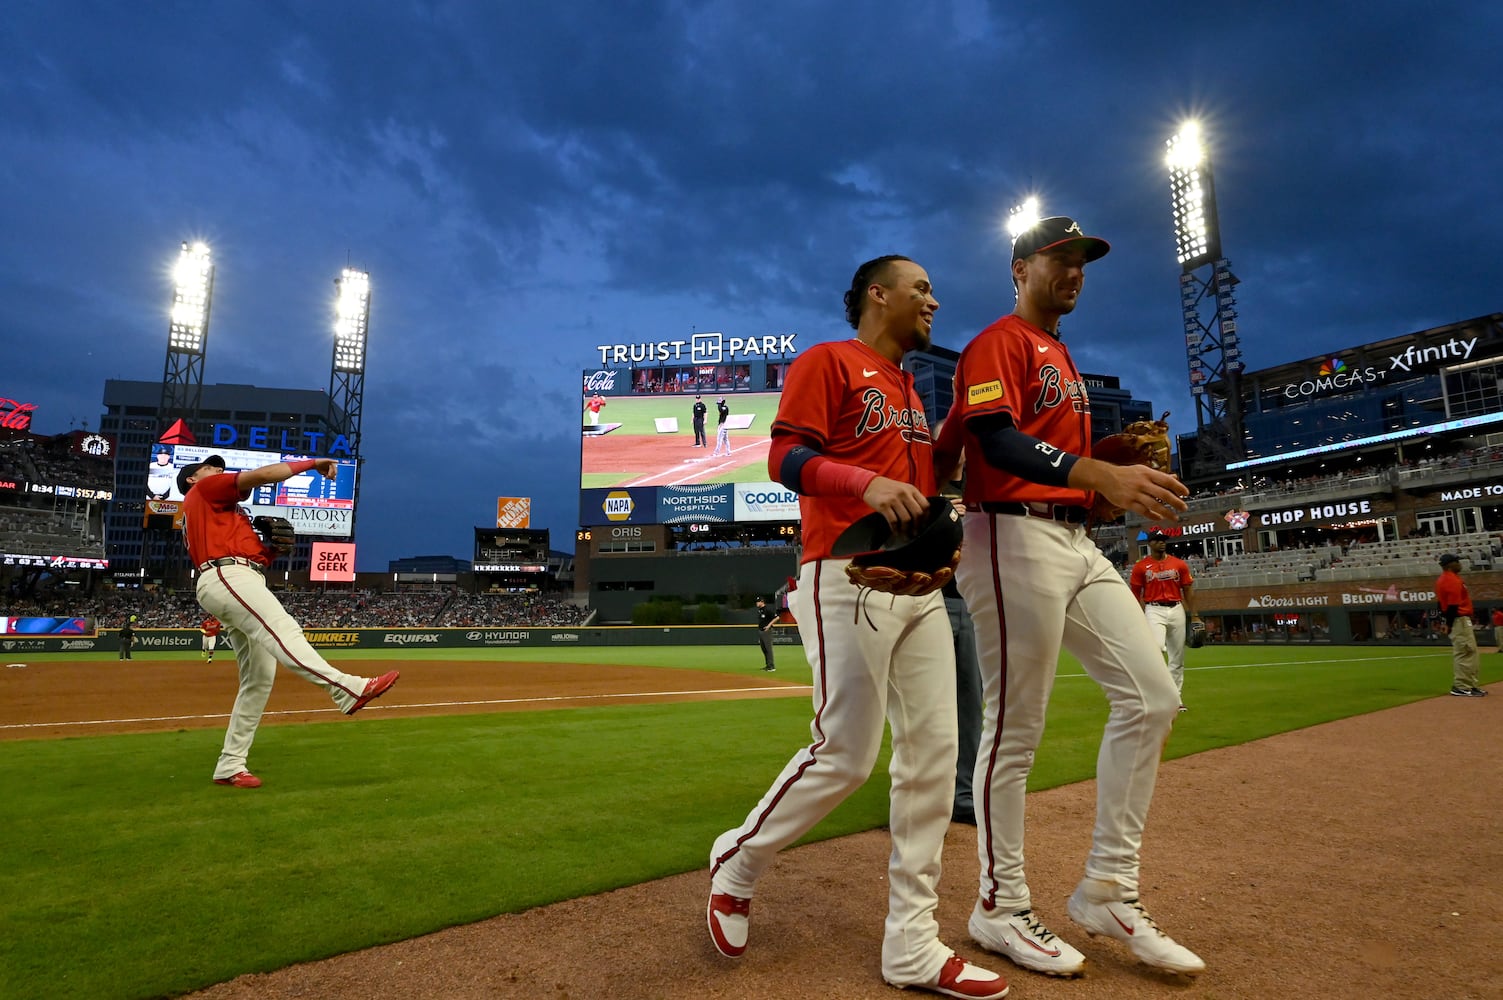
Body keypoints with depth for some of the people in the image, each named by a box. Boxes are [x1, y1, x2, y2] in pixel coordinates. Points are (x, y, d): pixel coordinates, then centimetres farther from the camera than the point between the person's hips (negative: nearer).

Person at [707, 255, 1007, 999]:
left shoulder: (911, 393, 26)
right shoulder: (827, 362, 1)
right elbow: (785, 457, -11)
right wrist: (868, 480, -26)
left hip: (919, 583, 9)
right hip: (847, 578, -8)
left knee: (932, 753, 3)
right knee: (845, 756, -8)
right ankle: (738, 860, 19)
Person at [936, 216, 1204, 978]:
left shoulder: (1062, 358, 27)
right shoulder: (998, 342, -3)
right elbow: (996, 438, -20)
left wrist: (1124, 451, 8)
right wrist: (1099, 473, -31)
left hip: (1078, 543, 10)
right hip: (1015, 538, -10)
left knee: (1151, 695, 4)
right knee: (1014, 729, -3)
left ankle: (1107, 890, 15)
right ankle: (1001, 909, 13)